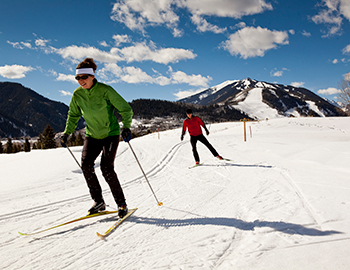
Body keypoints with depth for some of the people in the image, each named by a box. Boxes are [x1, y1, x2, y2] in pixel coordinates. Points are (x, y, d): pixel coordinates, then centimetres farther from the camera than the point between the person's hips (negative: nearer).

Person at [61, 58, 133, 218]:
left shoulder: (105, 90, -18)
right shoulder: (77, 94, -3)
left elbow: (125, 109, -12)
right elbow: (73, 115, 13)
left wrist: (126, 127, -26)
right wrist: (67, 133, 3)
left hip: (110, 134, -5)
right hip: (92, 135, 5)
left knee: (106, 167, -16)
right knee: (86, 164, -13)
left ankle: (121, 203, 2)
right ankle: (98, 202, 3)